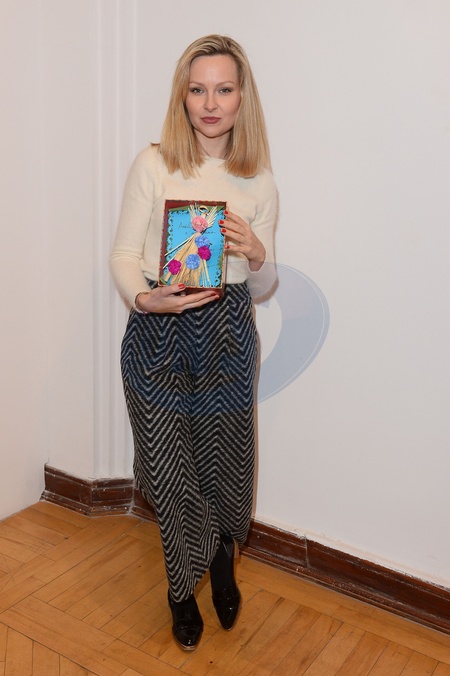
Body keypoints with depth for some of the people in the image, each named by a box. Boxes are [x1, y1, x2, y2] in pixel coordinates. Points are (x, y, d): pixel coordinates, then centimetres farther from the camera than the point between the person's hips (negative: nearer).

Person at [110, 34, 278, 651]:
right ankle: (184, 586, 34)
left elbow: (263, 287, 7)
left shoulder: (259, 181, 3)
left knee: (223, 457, 10)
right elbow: (123, 254, -3)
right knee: (169, 463, 5)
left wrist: (256, 255, -16)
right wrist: (144, 297, -23)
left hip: (227, 334, 2)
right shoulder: (153, 165, -4)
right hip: (158, 333, -1)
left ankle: (222, 563, 45)